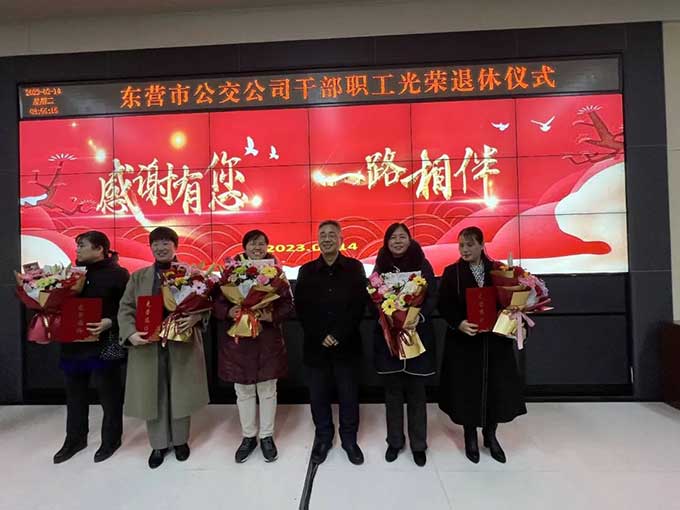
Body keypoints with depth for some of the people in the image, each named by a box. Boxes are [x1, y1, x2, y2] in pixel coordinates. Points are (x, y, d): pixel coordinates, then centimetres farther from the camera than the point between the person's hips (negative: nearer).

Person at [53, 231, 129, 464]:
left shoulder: (118, 273, -10)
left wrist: (110, 322, -26)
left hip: (104, 343, -6)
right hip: (74, 342, 6)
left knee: (108, 393, 7)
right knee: (74, 392, 18)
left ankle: (111, 440, 26)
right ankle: (74, 439, 37)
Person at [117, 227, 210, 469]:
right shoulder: (138, 277, 10)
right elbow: (125, 309, 4)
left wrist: (194, 318, -24)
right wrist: (130, 333, -14)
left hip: (182, 344, -2)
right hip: (147, 345, 2)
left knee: (180, 393, 10)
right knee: (152, 395, 10)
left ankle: (180, 440, 32)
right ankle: (159, 443, 31)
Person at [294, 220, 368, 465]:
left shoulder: (355, 268, 0)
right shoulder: (306, 271, 4)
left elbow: (359, 305, -6)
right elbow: (301, 308, 0)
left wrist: (338, 335, -14)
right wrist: (320, 336, -11)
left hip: (346, 344, -1)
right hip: (315, 345, 2)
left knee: (348, 395, 10)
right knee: (318, 395, 12)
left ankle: (349, 439, 31)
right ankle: (323, 437, 33)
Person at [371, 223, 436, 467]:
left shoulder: (422, 265, 0)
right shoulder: (380, 266, 4)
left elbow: (433, 297, -4)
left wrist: (419, 316, -19)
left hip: (418, 334, -1)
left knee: (416, 391, 9)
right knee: (392, 390, 11)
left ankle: (418, 444, 26)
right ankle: (394, 441, 29)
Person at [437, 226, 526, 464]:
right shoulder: (451, 272, -4)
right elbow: (443, 305, -7)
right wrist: (459, 323, -22)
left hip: (495, 340, 2)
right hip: (463, 341, -2)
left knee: (496, 387, 9)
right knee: (467, 388, 6)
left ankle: (490, 435, 32)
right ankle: (470, 437, 28)